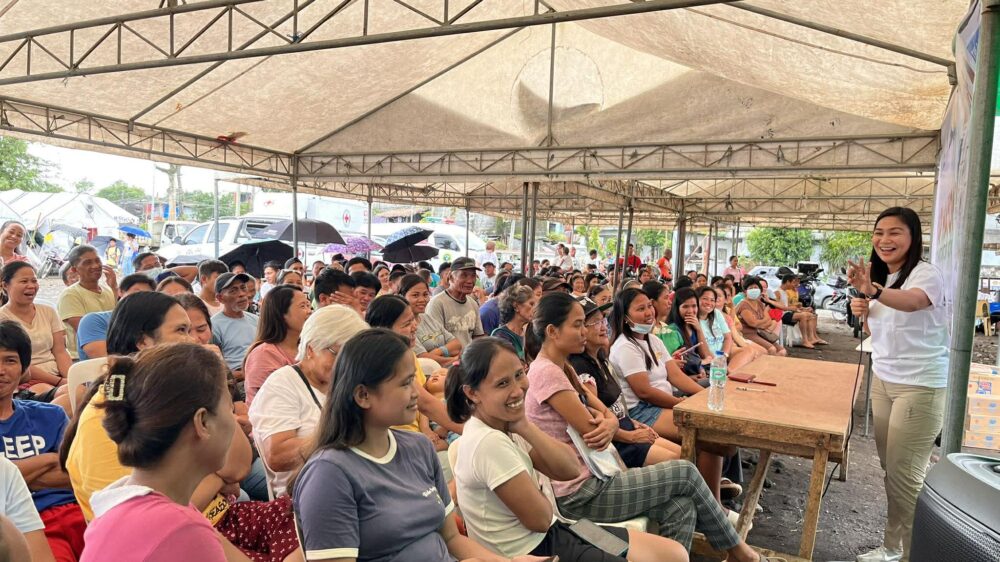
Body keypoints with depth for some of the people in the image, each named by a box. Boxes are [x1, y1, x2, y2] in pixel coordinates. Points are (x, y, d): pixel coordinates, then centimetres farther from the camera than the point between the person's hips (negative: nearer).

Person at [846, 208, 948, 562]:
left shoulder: (927, 274, -16)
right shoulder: (879, 278, 7)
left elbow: (912, 302, -40)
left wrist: (874, 291, -59)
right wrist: (863, 313, -5)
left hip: (920, 386, -7)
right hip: (882, 381, 7)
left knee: (904, 474, -2)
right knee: (889, 469, 12)